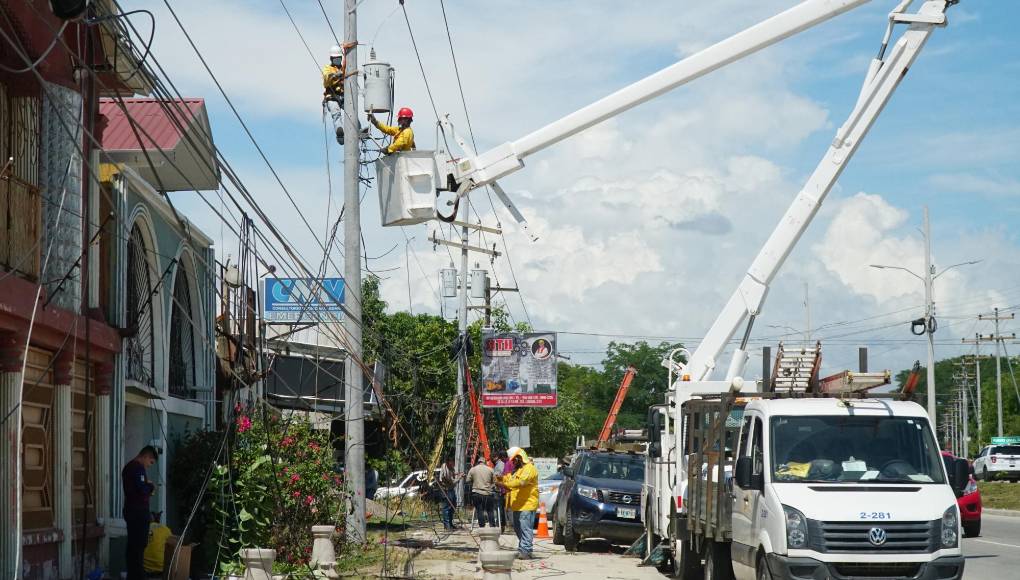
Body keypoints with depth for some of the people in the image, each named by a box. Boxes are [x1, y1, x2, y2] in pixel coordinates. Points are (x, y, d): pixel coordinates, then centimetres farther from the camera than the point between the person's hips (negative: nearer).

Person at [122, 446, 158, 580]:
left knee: (132, 545, 11)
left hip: (131, 510, 10)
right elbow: (142, 489, -23)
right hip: (138, 512, -10)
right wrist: (151, 487, -4)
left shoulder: (129, 466, 17)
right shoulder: (138, 468, -14)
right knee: (139, 545, -8)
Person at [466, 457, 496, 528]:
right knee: (490, 511, 7)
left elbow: (468, 480, 4)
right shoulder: (490, 470, 2)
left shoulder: (472, 469, 2)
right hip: (488, 493, 0)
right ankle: (493, 526, 5)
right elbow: (494, 482, 3)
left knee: (480, 511, 4)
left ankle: (482, 526, 3)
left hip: (477, 493, 0)